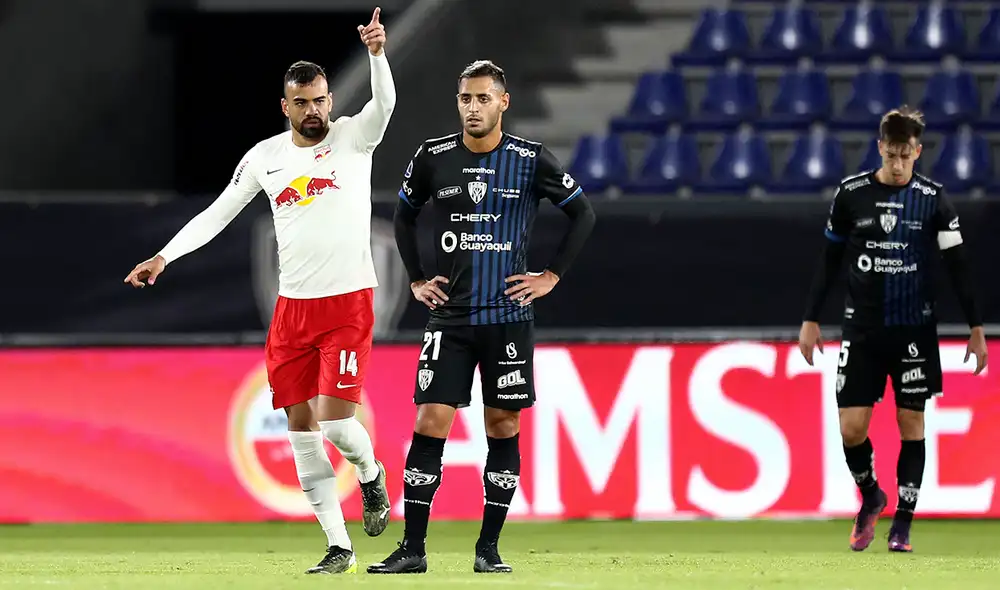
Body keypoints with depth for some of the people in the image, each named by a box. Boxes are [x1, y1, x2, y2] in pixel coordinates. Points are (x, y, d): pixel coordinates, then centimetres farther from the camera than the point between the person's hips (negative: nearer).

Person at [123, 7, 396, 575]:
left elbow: (384, 102, -23)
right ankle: (340, 547, 9)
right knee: (302, 431, 2)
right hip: (292, 308, 4)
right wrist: (164, 257, 6)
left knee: (335, 422, -14)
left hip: (349, 302, -4)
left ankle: (372, 474, 21)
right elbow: (217, 214, 14)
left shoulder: (353, 137, -3)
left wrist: (378, 53, -41)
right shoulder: (264, 156, 7)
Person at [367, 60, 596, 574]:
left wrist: (552, 276, 2)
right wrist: (416, 280, 11)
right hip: (450, 317, 1)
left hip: (508, 315, 0)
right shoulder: (433, 158, 2)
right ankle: (412, 549, -5)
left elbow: (582, 213, 7)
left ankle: (488, 548, 10)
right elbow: (404, 217, 18)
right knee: (430, 423, -7)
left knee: (503, 428, 2)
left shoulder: (531, 160, -3)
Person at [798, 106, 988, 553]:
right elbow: (830, 260, 9)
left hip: (914, 330, -1)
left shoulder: (933, 199, -2)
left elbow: (958, 265, 0)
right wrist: (811, 320, 6)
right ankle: (870, 496, 22)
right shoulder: (852, 193, 0)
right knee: (851, 428, -6)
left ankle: (903, 525, 8)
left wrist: (976, 328, -4)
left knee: (911, 424, 1)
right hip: (862, 328, 1)